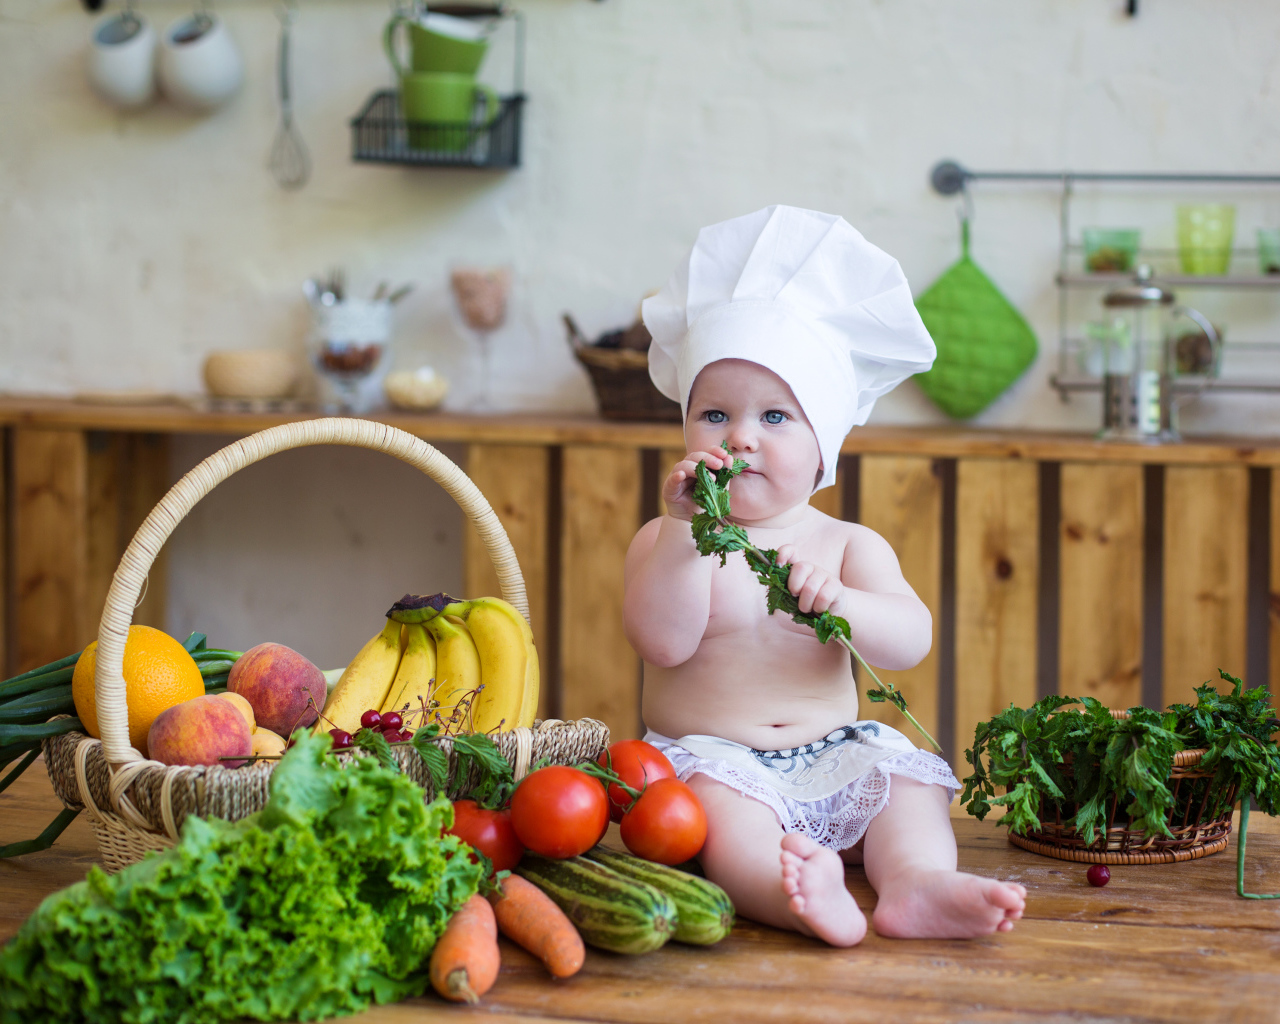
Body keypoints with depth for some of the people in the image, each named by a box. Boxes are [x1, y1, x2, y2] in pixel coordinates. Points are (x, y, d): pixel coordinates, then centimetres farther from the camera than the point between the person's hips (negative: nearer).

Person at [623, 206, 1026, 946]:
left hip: (831, 755, 4)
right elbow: (664, 642, -15)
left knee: (908, 778, -19)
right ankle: (799, 894, -61)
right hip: (711, 755, -4)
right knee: (721, 804, -34)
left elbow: (911, 642, -6)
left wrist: (839, 601, -27)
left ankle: (916, 882, -44)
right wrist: (687, 529, -24)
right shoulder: (666, 541, 3)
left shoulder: (848, 544, 8)